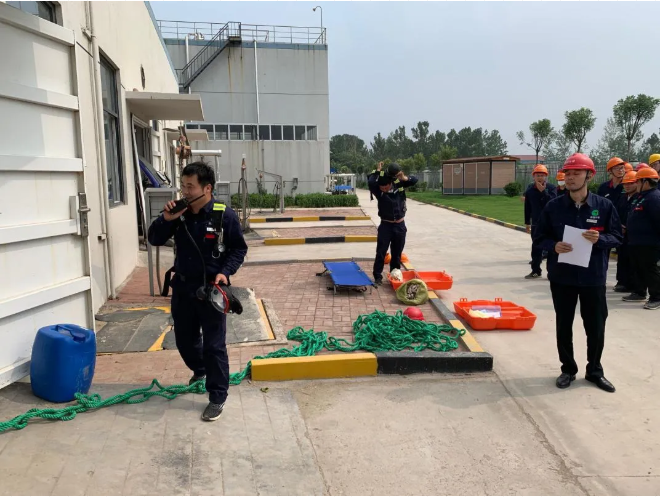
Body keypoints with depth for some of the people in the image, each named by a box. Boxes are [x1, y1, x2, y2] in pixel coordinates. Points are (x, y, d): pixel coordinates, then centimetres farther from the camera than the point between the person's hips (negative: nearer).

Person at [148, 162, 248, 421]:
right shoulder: (179, 213, -1)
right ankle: (200, 370, 50)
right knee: (185, 339, 20)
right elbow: (155, 240, 2)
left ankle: (217, 398, 14)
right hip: (183, 288, 5)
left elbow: (239, 249, -5)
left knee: (214, 346, 0)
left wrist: (225, 272, -20)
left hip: (211, 290, -5)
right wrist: (166, 219, -16)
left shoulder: (224, 215, -13)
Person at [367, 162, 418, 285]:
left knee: (397, 253, 12)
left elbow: (414, 180, -6)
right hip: (385, 225, -2)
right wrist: (378, 172, -18)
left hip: (400, 225, 2)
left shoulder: (399, 186, -4)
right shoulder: (378, 192, -10)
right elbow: (371, 182, -28)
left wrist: (404, 178, -25)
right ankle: (378, 276, 7)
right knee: (381, 252, -2)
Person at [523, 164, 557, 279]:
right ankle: (535, 270, 19)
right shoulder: (530, 189, 4)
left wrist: (543, 191, -24)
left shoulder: (551, 188, -5)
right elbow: (527, 207, 9)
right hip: (536, 223, 3)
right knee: (536, 247, 10)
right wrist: (527, 223, 11)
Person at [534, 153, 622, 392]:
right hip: (561, 277, 1)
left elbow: (617, 237, 2)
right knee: (564, 325, 11)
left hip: (593, 277, 0)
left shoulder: (604, 206, -4)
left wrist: (600, 239, -18)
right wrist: (554, 246, -17)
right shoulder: (553, 206, -3)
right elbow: (540, 237, 4)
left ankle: (595, 370, 30)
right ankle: (568, 369, 28)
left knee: (596, 327, 10)